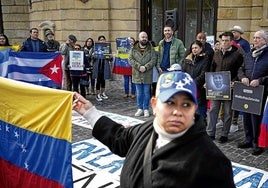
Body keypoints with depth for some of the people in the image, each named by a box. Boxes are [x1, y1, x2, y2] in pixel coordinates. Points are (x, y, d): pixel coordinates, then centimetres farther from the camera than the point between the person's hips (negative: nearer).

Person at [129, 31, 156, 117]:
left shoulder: (151, 48, 3)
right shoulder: (133, 48, 5)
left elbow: (153, 60, -5)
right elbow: (130, 59, -3)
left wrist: (145, 67, -17)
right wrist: (139, 67, -15)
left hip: (147, 74, -1)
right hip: (137, 74, 1)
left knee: (146, 93, 5)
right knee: (139, 93, 9)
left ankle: (146, 109, 15)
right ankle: (140, 109, 19)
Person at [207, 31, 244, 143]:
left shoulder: (237, 55, -4)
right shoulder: (216, 54, 12)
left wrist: (234, 82, -18)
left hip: (228, 88, -4)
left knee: (227, 112, 6)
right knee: (213, 110, 6)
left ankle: (224, 134, 18)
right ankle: (210, 133, 15)